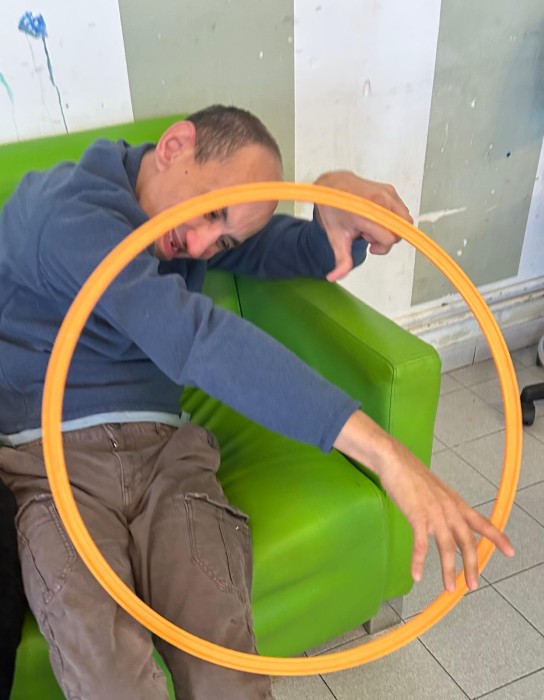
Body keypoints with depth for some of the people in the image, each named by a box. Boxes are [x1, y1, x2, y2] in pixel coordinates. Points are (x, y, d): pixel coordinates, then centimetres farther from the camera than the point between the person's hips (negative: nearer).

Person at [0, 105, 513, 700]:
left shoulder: (189, 223, 10)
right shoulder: (65, 211, -16)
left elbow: (295, 251, 13)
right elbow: (193, 335, -31)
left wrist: (339, 208, -13)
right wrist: (380, 449, -37)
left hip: (165, 448, 5)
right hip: (53, 457, -4)